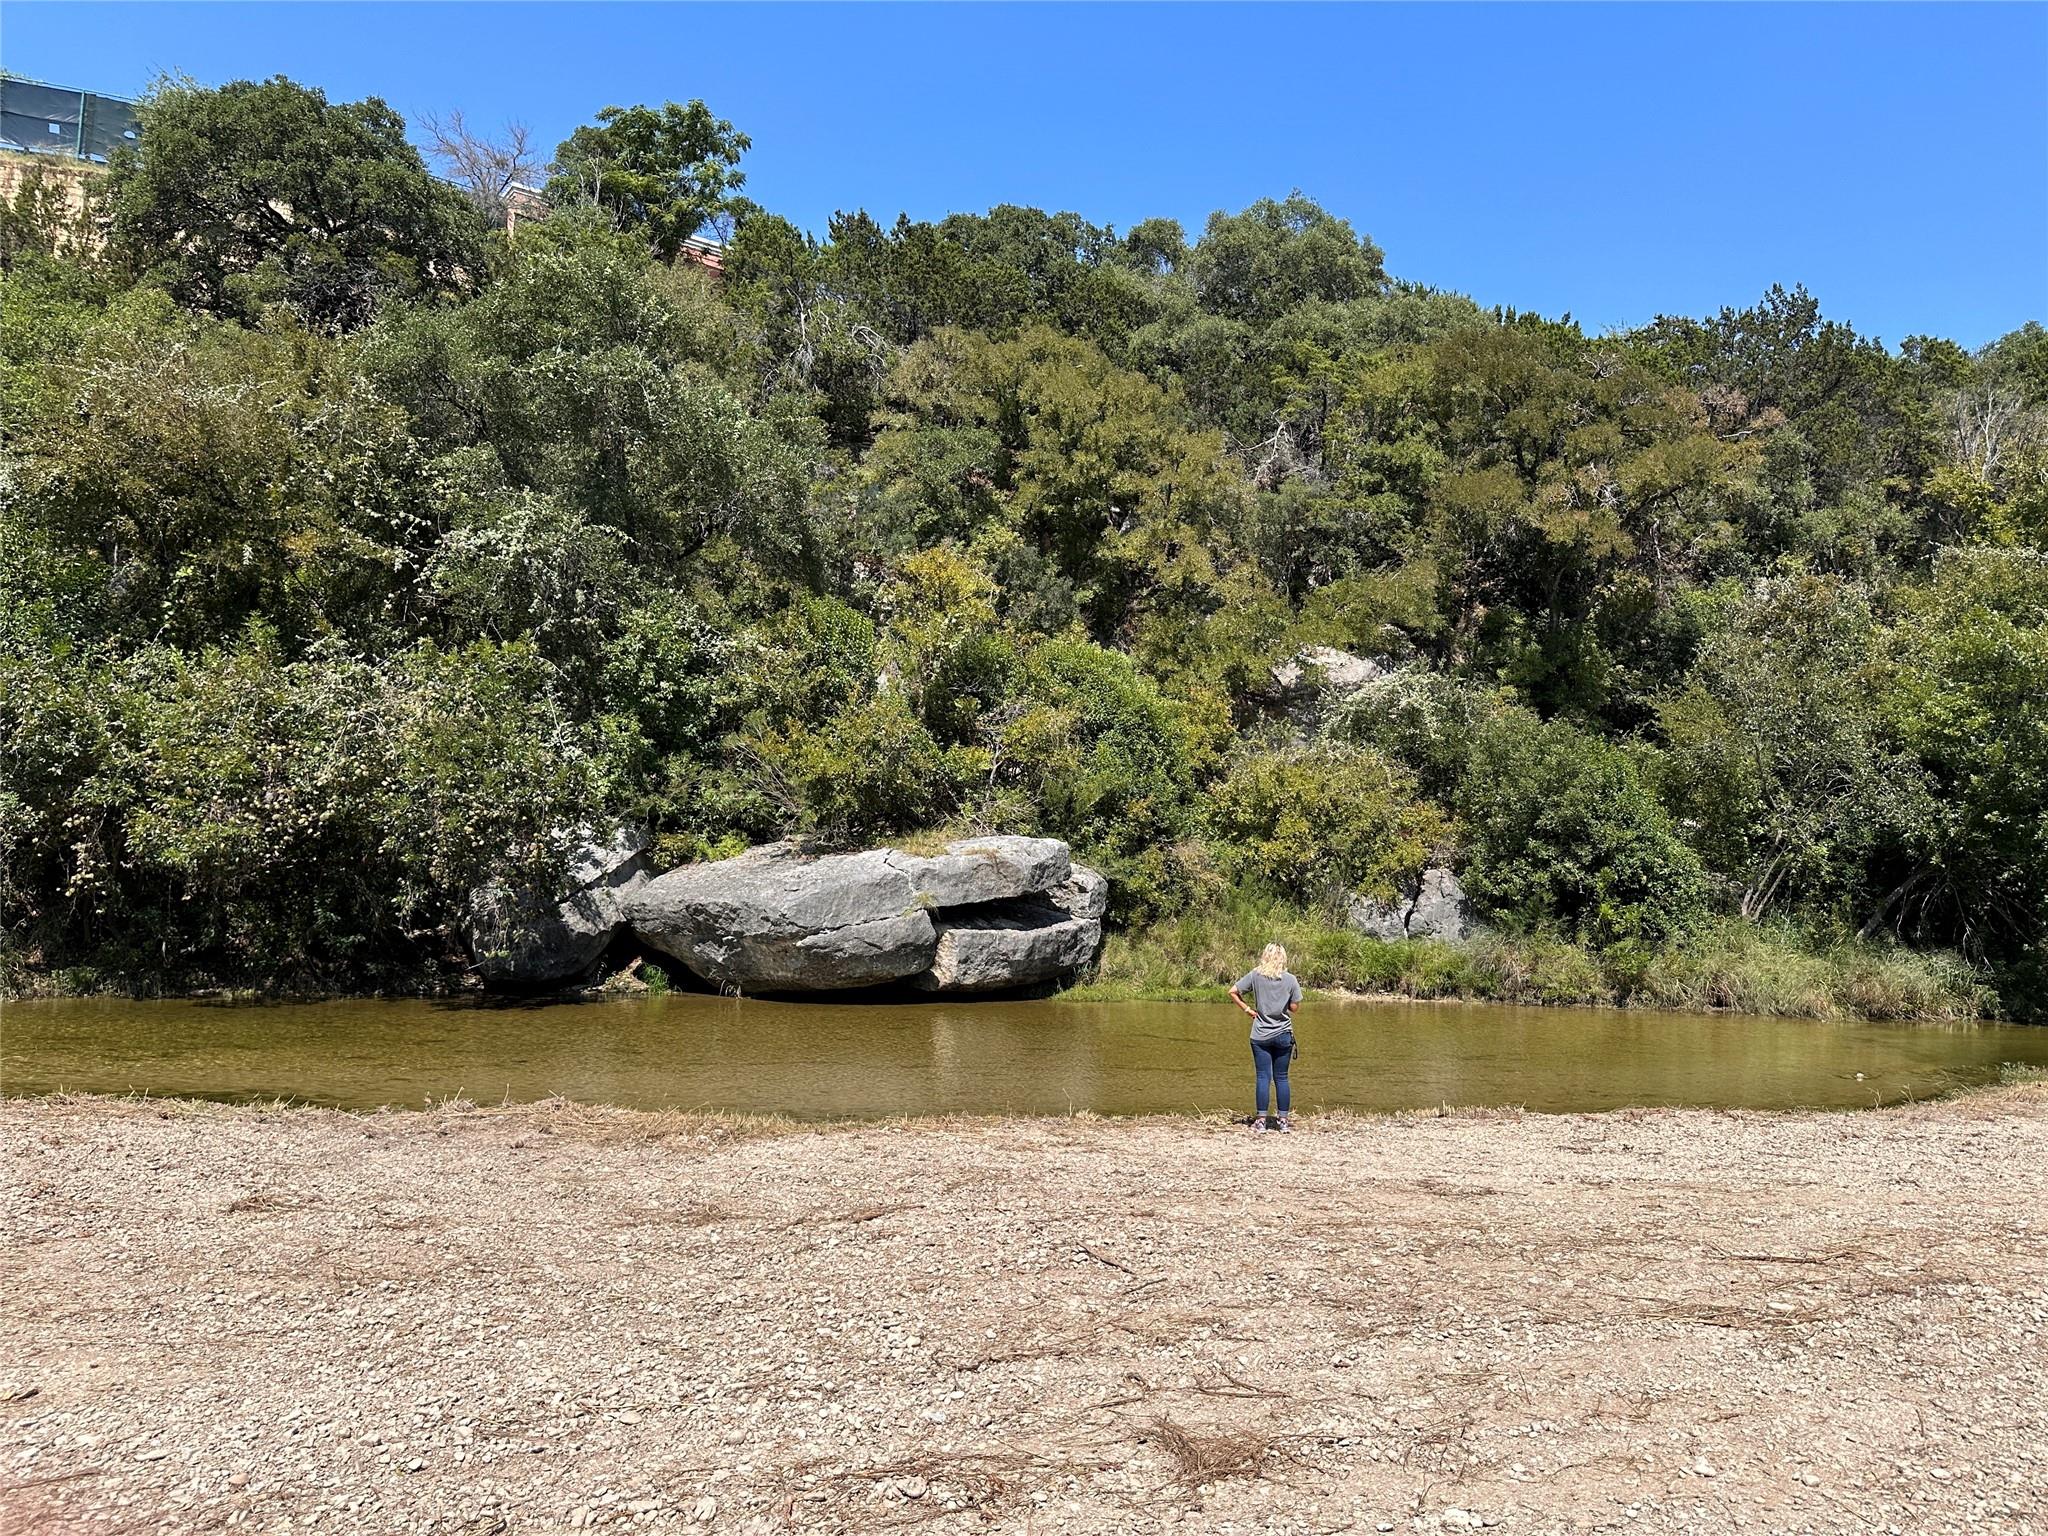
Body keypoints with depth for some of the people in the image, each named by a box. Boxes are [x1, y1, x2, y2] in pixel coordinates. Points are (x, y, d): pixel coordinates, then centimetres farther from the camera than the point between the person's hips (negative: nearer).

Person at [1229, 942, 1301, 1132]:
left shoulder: (1255, 976, -4)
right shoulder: (1290, 979, -5)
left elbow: (1233, 992, -4)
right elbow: (1295, 1007, -2)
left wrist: (1247, 1009, 3)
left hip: (1261, 1036, 0)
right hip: (1283, 1035, 0)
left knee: (1263, 1078, 2)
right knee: (1281, 1078, 8)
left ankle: (1261, 1120, 2)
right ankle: (1283, 1120, 10)